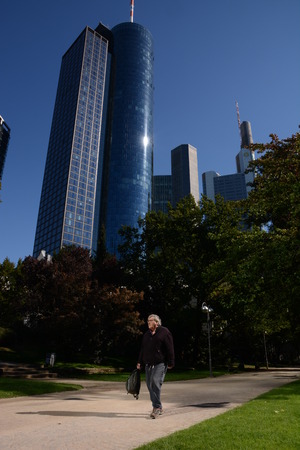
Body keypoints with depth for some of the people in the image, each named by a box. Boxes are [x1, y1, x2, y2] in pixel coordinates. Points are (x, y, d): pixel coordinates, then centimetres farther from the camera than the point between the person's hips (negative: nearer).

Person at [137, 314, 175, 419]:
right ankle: (158, 407, 22)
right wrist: (139, 362, 15)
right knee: (150, 385, 7)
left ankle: (156, 407, -7)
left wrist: (170, 363, -9)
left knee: (155, 382, -17)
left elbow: (170, 349, -6)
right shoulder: (146, 334, 17)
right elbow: (142, 349, 21)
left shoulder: (164, 332, -3)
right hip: (148, 364, 7)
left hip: (160, 364, -6)